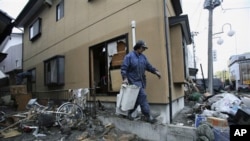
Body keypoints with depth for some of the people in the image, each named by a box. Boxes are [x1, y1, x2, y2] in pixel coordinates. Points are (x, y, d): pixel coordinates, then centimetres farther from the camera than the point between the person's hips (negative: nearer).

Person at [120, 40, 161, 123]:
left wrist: (155, 71, 0)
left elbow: (148, 66, 16)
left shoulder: (143, 57, 14)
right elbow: (123, 68, -11)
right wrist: (125, 78, -24)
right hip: (134, 81, -7)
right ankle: (148, 116, -2)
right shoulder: (129, 56, -6)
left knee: (138, 99, 12)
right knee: (142, 96, -11)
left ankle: (130, 113, 29)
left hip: (141, 81, 8)